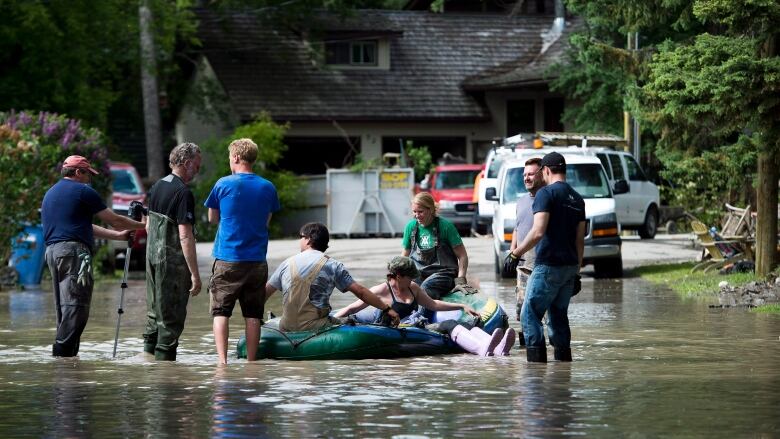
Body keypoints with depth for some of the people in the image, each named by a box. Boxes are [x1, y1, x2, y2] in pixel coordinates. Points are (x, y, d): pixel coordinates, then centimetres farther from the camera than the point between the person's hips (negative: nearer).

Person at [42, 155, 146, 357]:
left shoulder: (50, 193, 24)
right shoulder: (83, 191, -2)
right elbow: (113, 220, 3)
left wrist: (118, 235, 30)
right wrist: (141, 226, 18)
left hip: (52, 250, 9)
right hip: (74, 250, -9)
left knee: (64, 308, 11)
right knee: (76, 306, -11)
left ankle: (63, 355, 7)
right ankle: (63, 352, -19)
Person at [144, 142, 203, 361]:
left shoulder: (157, 186, 11)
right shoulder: (183, 193, -17)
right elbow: (185, 236, -21)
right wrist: (195, 274, -20)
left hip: (152, 255, 9)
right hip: (173, 260, -9)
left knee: (155, 309, 16)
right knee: (172, 314, -2)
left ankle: (149, 351, 20)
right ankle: (165, 356, -1)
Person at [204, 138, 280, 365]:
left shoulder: (224, 184, -4)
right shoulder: (268, 187, 4)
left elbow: (212, 218, 7)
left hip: (227, 259, -3)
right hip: (257, 259, 3)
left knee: (220, 311, 1)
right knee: (253, 314, 7)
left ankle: (222, 361, -11)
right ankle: (251, 362, 6)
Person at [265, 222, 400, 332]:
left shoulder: (288, 263, 9)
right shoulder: (332, 265, 0)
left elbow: (266, 292, 16)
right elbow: (359, 291, -2)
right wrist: (387, 309, 5)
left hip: (287, 328, 4)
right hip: (314, 326, -4)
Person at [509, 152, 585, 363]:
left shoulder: (546, 193, -9)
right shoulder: (577, 198, 15)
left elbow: (538, 232, -20)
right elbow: (580, 239, 16)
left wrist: (516, 252, -11)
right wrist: (577, 270, 21)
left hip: (548, 266, -8)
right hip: (570, 266, 8)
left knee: (530, 314, -5)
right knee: (559, 314, 15)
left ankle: (536, 358, -14)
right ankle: (563, 357, 13)